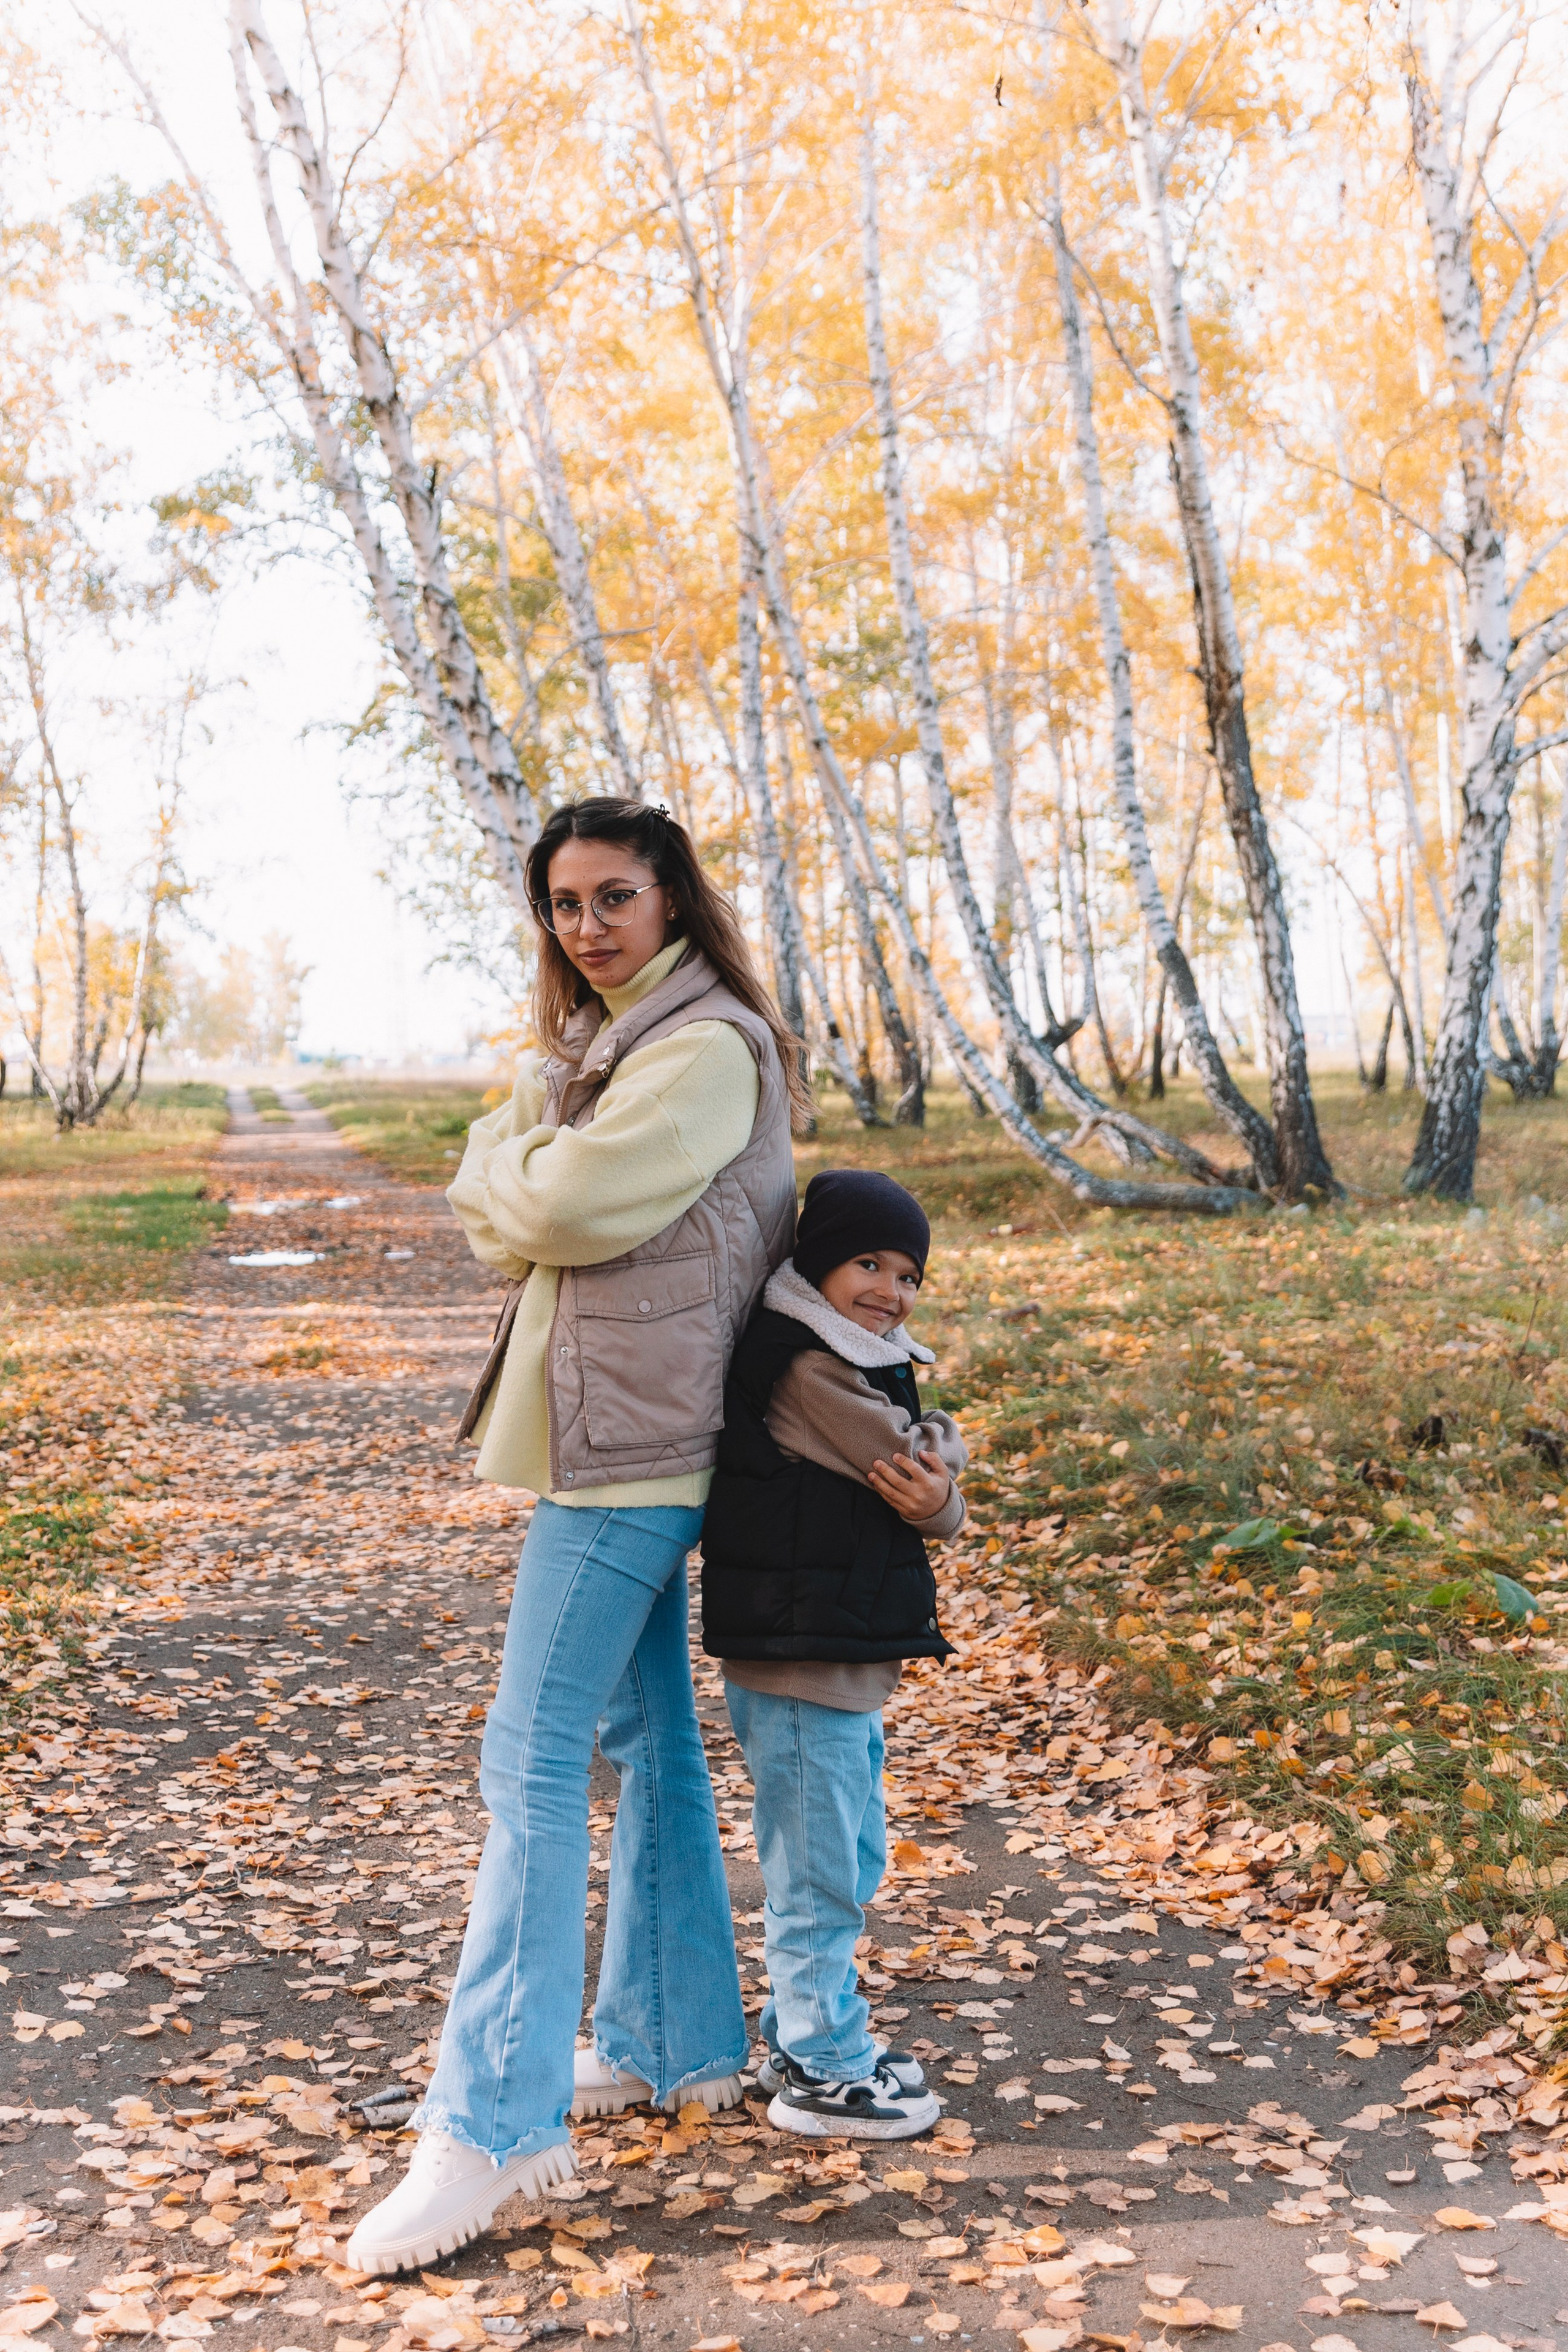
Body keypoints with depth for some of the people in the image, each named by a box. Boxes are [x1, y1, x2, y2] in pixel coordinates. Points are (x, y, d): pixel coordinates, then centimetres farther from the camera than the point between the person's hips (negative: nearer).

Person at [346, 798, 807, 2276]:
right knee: (647, 1738, 16)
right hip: (617, 1434, 10)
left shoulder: (709, 1049, -14)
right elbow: (502, 1205, 13)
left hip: (629, 1442, -10)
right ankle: (675, 2044, 30)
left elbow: (559, 1205, -19)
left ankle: (492, 2125, -5)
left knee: (531, 1766, -10)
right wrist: (528, 1190, -6)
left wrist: (508, 1172, -1)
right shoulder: (597, 1043, 17)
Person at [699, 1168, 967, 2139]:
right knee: (819, 1870, 2)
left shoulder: (865, 1364, 13)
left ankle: (809, 2030, 36)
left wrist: (936, 1503, -13)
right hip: (798, 1661, -10)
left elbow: (926, 1486, 8)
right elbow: (926, 1459, -19)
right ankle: (822, 2071, 15)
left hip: (848, 1657, 10)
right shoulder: (807, 1367, -19)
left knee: (855, 1861, 21)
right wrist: (938, 1453, 1)